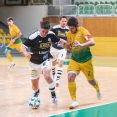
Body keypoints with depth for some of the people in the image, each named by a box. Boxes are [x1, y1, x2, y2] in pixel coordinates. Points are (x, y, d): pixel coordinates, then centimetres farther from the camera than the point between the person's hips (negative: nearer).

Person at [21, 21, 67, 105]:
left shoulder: (51, 35, -13)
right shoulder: (34, 37, -24)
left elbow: (59, 40, 5)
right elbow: (23, 46, -24)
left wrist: (65, 43, -14)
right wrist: (25, 53, -44)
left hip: (45, 60, 0)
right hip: (35, 62, 0)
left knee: (47, 76, -31)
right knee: (34, 85, 11)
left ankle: (54, 96, -15)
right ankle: (36, 92, 49)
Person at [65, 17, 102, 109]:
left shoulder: (83, 31, -17)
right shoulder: (68, 34, -1)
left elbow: (92, 42, -30)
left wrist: (82, 45, -45)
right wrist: (66, 46, -11)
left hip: (86, 60, -3)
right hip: (74, 60, 3)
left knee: (91, 80, 13)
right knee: (70, 76, -21)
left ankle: (98, 90, 50)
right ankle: (74, 101, -12)